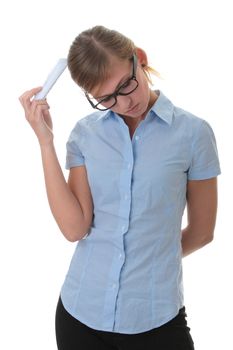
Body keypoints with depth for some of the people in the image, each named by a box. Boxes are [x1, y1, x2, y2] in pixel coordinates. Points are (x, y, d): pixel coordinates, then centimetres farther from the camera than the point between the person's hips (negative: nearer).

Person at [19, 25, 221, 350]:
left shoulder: (193, 132, -8)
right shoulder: (85, 132, -1)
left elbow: (201, 232, 2)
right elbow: (74, 228, -11)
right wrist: (45, 140, -13)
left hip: (155, 318, -2)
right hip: (80, 310, 3)